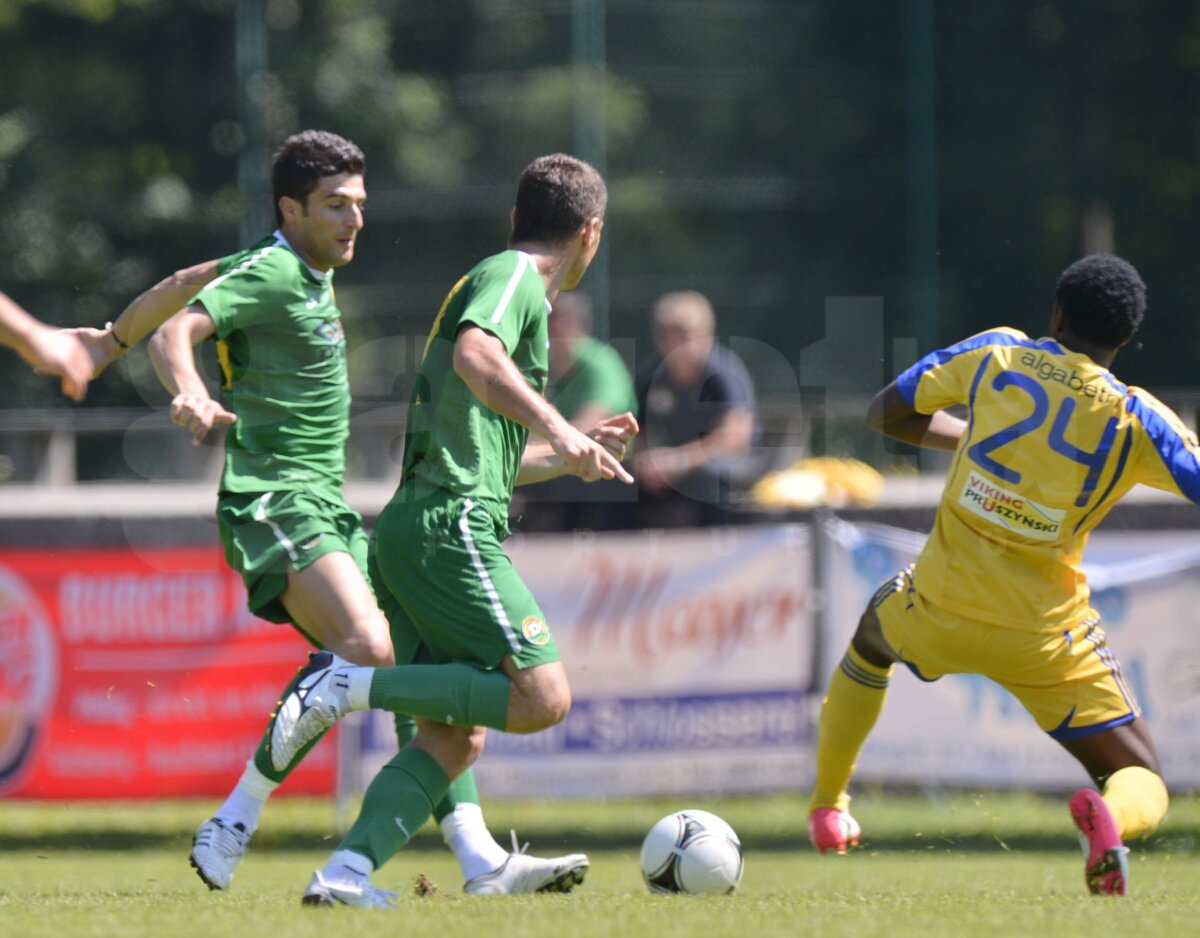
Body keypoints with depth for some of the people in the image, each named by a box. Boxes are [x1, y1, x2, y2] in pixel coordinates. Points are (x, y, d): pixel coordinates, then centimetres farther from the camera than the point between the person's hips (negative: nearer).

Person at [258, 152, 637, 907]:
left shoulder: (500, 283, 29)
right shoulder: (514, 277, 0)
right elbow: (474, 356, -24)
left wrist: (574, 454, 41)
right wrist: (558, 428, -29)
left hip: (410, 528, 10)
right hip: (451, 526, -10)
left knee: (455, 736, 2)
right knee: (543, 697, -16)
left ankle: (348, 871, -13)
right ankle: (349, 685, -18)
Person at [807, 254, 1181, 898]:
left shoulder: (997, 355, -3)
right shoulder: (1136, 418, -9)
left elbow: (886, 413, 7)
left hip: (939, 608, 2)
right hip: (1045, 640, -2)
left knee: (869, 644, 38)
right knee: (1143, 787, 5)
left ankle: (826, 809, 43)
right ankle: (1110, 815, -32)